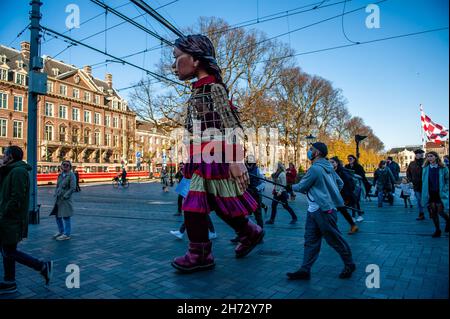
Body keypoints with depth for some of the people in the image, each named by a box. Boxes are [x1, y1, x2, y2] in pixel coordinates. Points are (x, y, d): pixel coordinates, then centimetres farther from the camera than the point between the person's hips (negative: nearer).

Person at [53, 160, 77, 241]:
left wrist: (65, 196, -18)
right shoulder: (60, 175, 11)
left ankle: (66, 235, 9)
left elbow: (73, 188, -15)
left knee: (66, 217, -1)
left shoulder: (71, 175, -10)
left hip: (66, 199, -7)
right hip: (58, 199, 7)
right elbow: (57, 186, 20)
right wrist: (55, 194, 8)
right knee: (57, 216, 16)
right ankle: (61, 231, 34)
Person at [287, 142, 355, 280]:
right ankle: (305, 270, 14)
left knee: (335, 240, 7)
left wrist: (291, 187, 7)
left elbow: (301, 187, -12)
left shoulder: (315, 168, -19)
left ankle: (349, 265, 26)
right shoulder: (327, 166, 9)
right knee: (310, 240, 9)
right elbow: (340, 183, 15)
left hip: (323, 211, -10)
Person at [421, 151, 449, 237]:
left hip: (440, 193, -2)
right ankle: (437, 230, 17)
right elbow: (423, 181, 7)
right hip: (430, 193, 2)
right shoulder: (425, 168, 2)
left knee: (440, 211, -5)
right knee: (433, 212, 5)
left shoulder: (443, 168, -5)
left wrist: (445, 189, -6)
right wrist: (424, 192, 2)